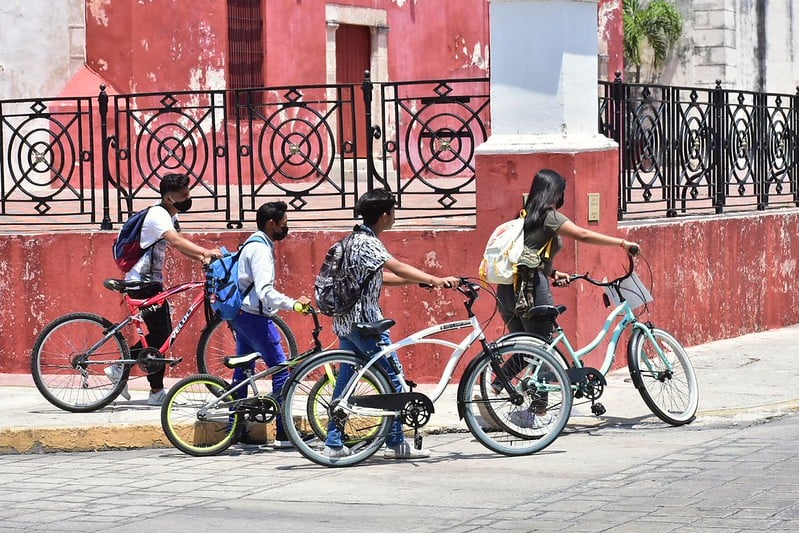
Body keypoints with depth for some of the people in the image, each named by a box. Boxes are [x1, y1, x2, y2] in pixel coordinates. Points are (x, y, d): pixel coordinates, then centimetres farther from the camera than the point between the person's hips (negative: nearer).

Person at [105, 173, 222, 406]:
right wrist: (206, 252, -45)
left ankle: (119, 368, 18)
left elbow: (180, 244, 8)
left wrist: (201, 257, -11)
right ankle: (157, 393, 1)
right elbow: (176, 241, -35)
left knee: (161, 333, 12)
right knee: (161, 335, -7)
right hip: (143, 283, -10)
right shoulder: (158, 216, -19)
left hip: (151, 281, 10)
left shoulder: (170, 216, 12)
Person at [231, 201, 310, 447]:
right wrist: (293, 304, -33)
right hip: (254, 316, -11)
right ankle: (284, 433, -10)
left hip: (242, 314, 11)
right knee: (281, 370, -8)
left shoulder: (255, 244, 15)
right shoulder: (260, 249, -17)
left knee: (243, 371, 14)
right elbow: (265, 290, -28)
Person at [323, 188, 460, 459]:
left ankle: (333, 442, 12)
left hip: (345, 321, 10)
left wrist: (419, 280, 19)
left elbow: (380, 277, 23)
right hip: (364, 321, -10)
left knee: (346, 379, 11)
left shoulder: (357, 239, 16)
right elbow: (396, 267, -31)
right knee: (393, 376, -4)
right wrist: (435, 280, -39)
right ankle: (396, 443, -3)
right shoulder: (367, 242, -16)